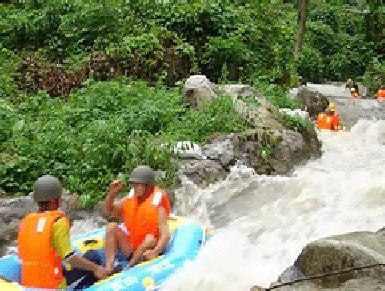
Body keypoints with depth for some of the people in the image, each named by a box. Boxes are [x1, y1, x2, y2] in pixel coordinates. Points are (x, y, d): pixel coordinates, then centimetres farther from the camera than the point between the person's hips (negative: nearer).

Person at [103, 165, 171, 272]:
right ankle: (109, 269, -27)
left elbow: (165, 235, -24)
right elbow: (108, 211, 10)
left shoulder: (157, 206, -14)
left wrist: (155, 252, -42)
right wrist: (112, 193, -7)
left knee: (151, 239, -33)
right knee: (111, 226, -14)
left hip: (145, 251, -5)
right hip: (130, 250, 5)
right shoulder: (130, 199, 2)